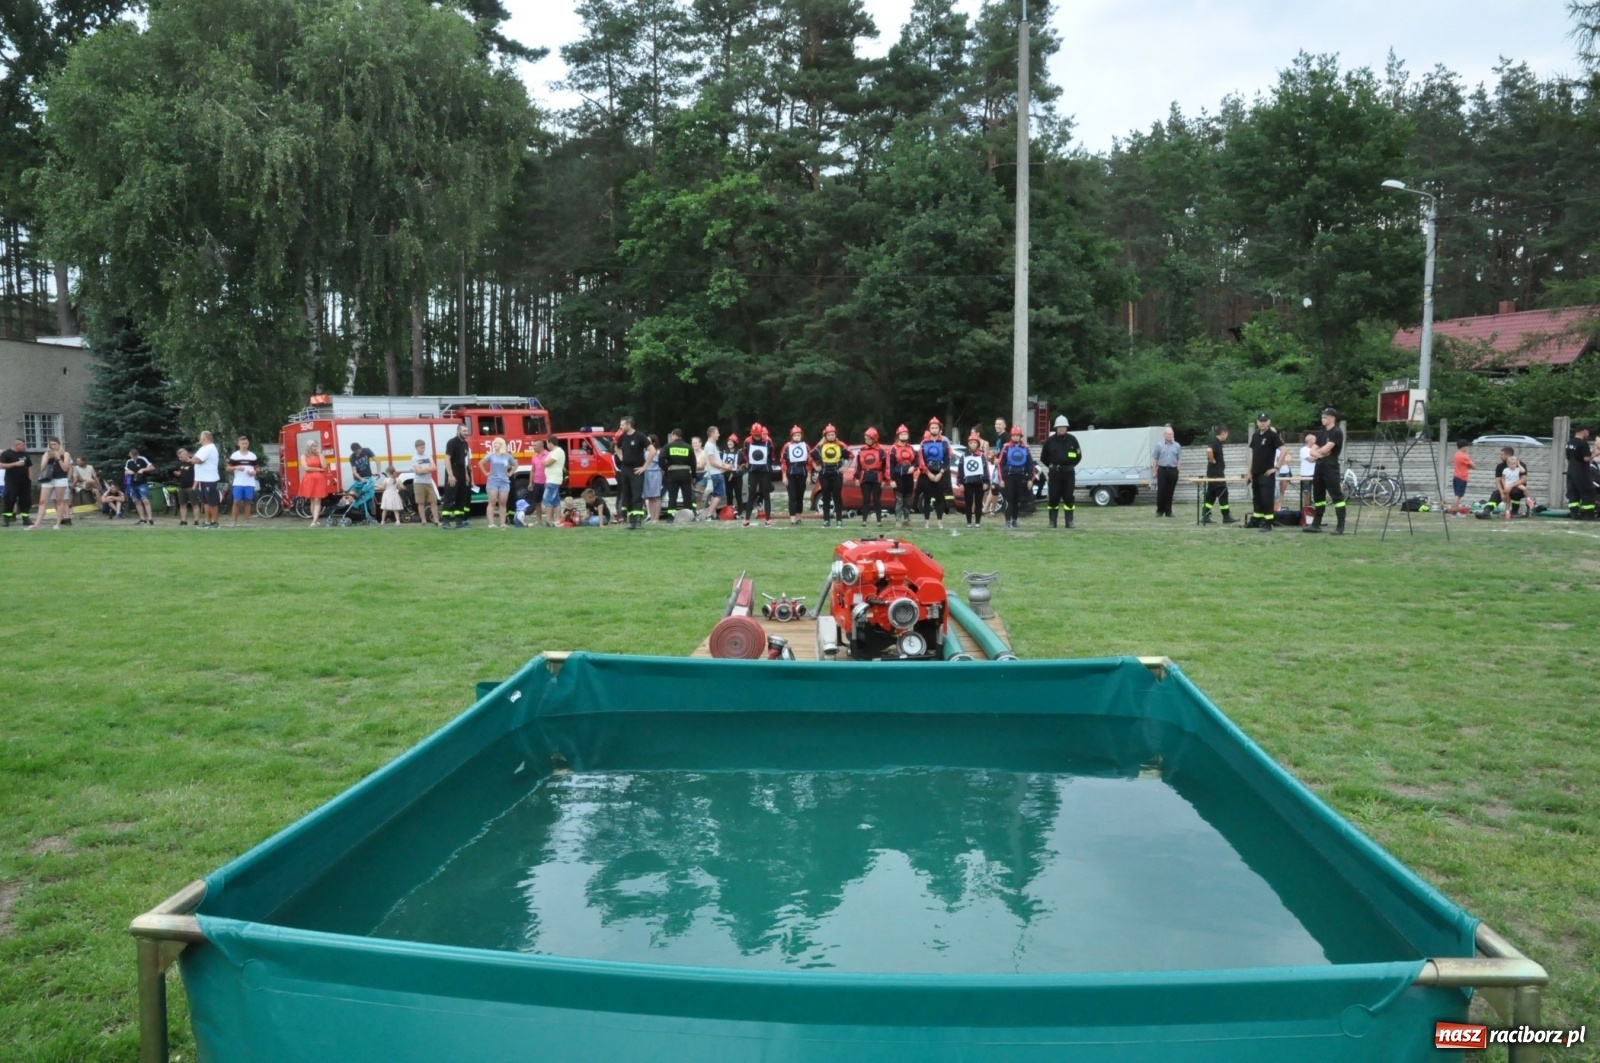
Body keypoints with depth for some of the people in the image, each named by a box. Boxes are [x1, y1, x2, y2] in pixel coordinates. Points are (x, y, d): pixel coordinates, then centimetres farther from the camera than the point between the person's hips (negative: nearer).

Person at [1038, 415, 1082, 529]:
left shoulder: (1072, 439, 2)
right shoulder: (1050, 441, 1)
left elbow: (1078, 455, 9)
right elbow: (1043, 457, 11)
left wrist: (1070, 465, 4)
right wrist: (1051, 466, 7)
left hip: (1069, 472, 0)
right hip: (1054, 472, 0)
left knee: (1069, 497, 1)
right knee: (1054, 497, 0)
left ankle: (1069, 522, 6)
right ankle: (1052, 522, 5)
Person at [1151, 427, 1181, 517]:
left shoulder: (1177, 446, 8)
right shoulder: (1159, 445, 6)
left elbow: (1179, 460, 9)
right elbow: (1155, 460, 6)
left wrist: (1178, 471, 0)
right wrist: (1154, 472, 1)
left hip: (1173, 470, 1)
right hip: (1162, 470, -1)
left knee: (1170, 492, 3)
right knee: (1161, 491, -4)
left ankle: (1168, 511, 9)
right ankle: (1160, 510, 4)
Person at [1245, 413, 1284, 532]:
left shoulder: (1272, 435, -7)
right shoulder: (1255, 435, 12)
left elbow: (1283, 450, -13)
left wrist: (1276, 467, -15)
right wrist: (1249, 471, 12)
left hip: (1267, 473, -7)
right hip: (1255, 473, 7)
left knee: (1267, 498, -6)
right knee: (1256, 497, 12)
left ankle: (1267, 523, -3)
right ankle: (1256, 520, 20)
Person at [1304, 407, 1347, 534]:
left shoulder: (1337, 432, -8)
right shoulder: (1321, 433, 17)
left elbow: (1325, 449, -17)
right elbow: (1312, 451, 12)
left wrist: (1317, 451, 4)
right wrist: (1319, 453, -9)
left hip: (1331, 468, -9)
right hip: (1319, 467, 9)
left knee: (1337, 496, -9)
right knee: (1318, 495, 12)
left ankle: (1340, 526, -11)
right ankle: (1316, 524, 18)